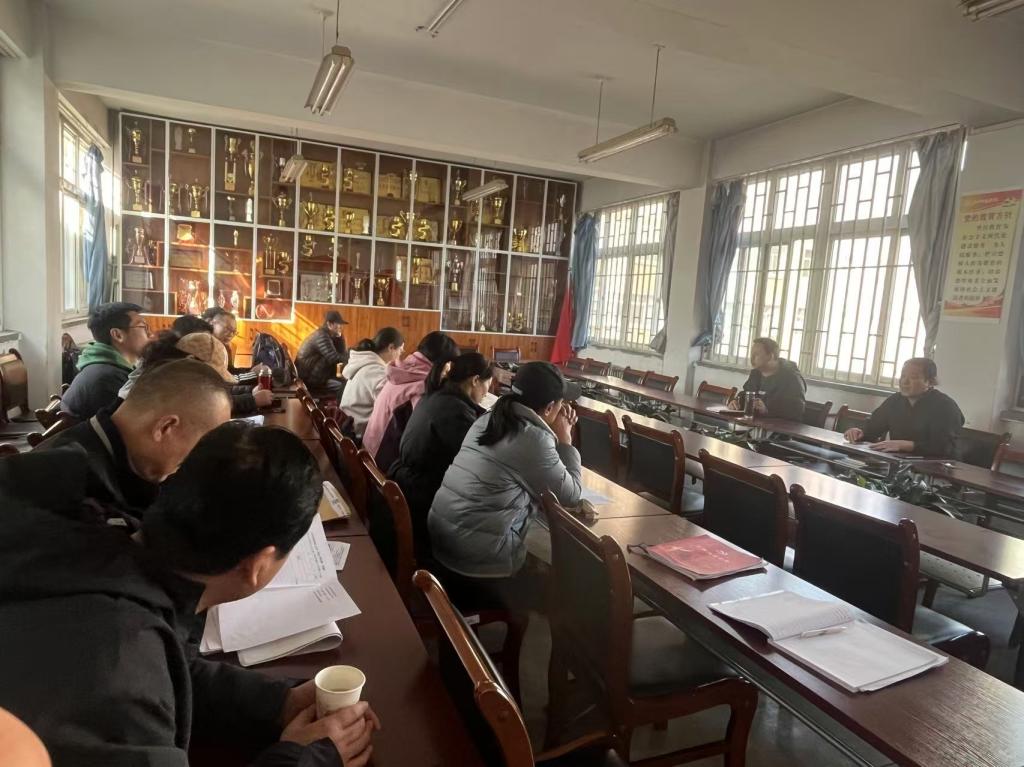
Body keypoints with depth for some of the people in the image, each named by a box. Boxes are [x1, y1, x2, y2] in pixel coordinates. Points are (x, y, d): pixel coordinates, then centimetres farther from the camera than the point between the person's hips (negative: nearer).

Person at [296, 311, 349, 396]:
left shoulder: (329, 335, 12)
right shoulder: (321, 336, -17)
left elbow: (341, 353, 5)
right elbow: (335, 358, -24)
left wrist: (339, 337, -6)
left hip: (315, 375, 10)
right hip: (309, 378, -10)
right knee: (344, 385, -22)